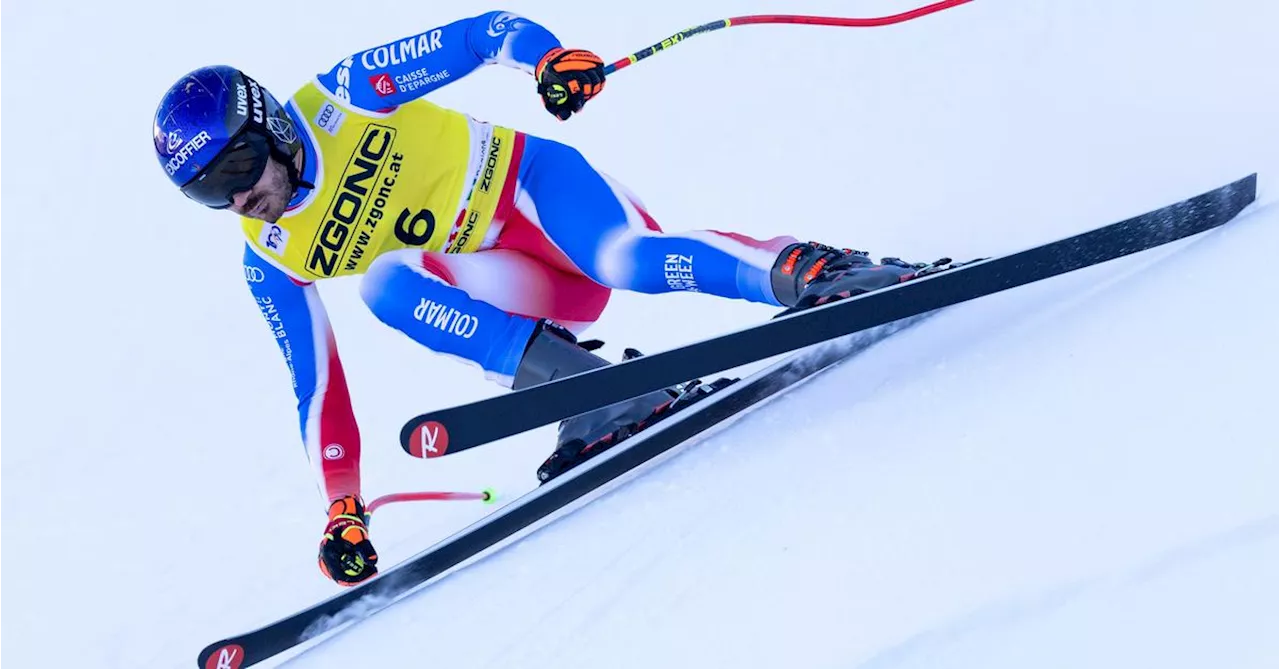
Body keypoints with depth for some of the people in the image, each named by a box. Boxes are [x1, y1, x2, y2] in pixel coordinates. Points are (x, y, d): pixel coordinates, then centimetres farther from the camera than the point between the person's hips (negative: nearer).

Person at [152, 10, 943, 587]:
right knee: (388, 283, -26)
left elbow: (479, 35, -9)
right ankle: (590, 392, -33)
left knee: (626, 260, -37)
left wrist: (551, 58, -29)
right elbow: (317, 388, 6)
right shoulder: (275, 264, 1)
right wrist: (342, 506, 2)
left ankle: (807, 271, -25)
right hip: (524, 290, 4)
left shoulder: (343, 96, -11)